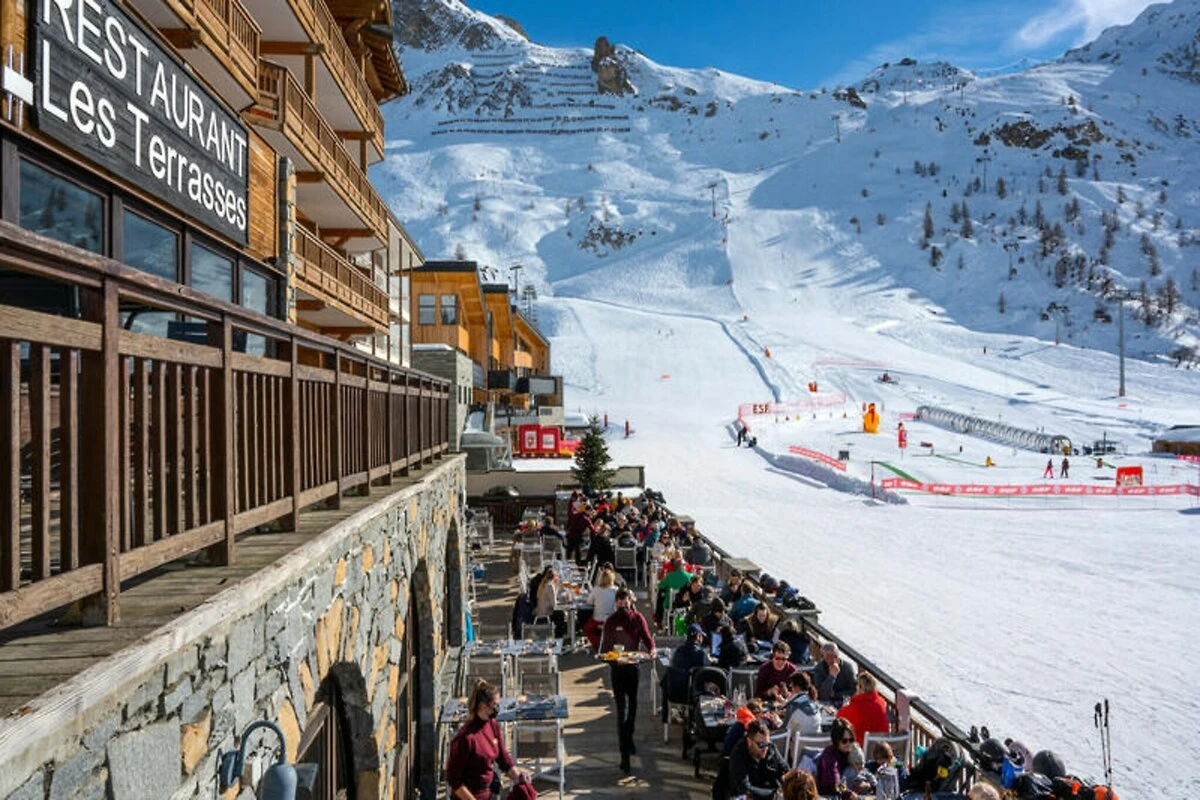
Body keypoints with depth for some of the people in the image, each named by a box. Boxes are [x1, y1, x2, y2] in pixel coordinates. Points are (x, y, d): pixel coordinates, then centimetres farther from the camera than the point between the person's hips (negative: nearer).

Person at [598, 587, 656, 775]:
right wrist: (610, 657, -22)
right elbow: (605, 645, -2)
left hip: (633, 666, 3)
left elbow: (646, 637, -2)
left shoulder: (638, 618, 2)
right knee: (622, 708, -9)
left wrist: (652, 649, -23)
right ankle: (625, 755, -10)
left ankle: (629, 738, 41)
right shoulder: (611, 621, -3)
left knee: (632, 704, 17)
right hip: (617, 667, -3)